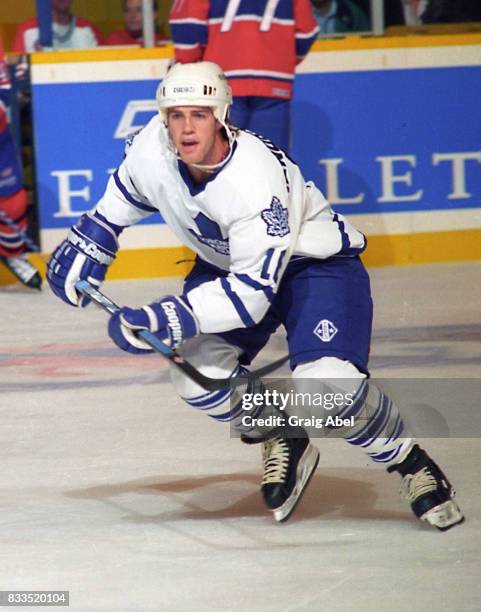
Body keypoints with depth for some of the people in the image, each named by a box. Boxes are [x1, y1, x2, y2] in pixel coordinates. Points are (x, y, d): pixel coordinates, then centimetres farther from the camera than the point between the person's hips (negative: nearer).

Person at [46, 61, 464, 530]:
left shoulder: (256, 179, -37)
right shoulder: (152, 148, -19)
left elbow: (253, 291, -39)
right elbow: (128, 191, 9)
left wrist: (168, 318, -46)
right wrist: (91, 237, 7)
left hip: (316, 262, -6)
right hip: (226, 262, 6)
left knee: (325, 383, -28)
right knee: (200, 377, -17)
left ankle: (409, 461, -1)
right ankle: (284, 443, 12)